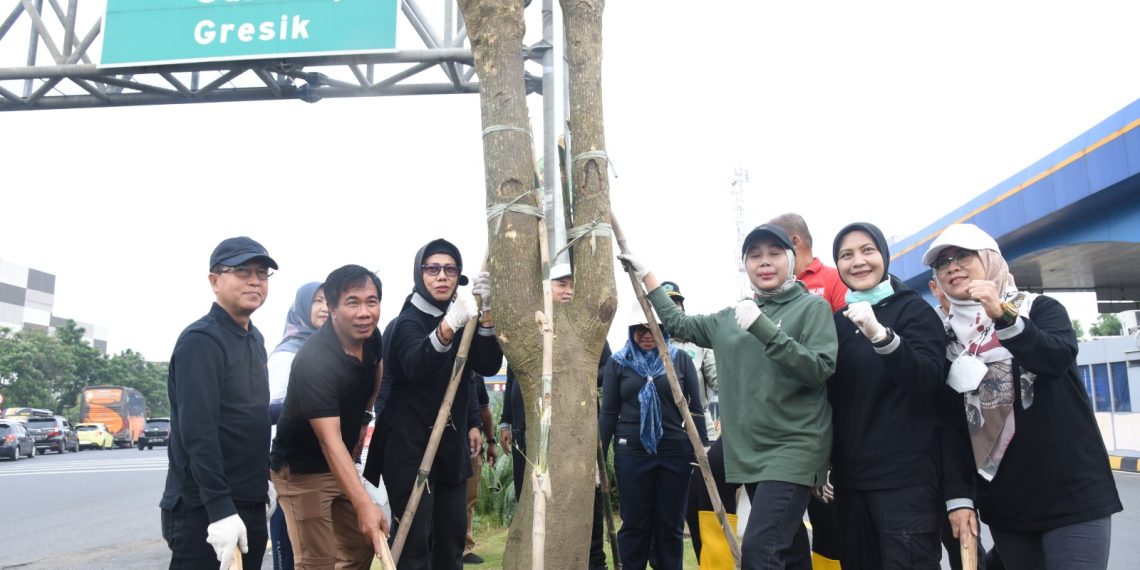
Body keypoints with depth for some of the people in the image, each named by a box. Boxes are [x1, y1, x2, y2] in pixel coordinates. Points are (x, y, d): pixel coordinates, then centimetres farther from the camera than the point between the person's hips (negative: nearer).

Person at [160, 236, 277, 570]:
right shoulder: (201, 341, -14)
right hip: (204, 509, -8)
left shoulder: (255, 339, 13)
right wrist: (220, 508, -25)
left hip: (251, 504, 8)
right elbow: (198, 433, -21)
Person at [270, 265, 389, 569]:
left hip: (341, 464, 8)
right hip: (301, 470, -8)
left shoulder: (370, 337, -6)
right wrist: (364, 505, -44)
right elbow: (329, 441, -36)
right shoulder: (314, 361, -30)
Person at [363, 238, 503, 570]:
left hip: (451, 444, 7)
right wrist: (448, 326, -52)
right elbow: (416, 366, -35)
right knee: (414, 539, -8)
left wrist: (485, 315, -15)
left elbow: (489, 367, -1)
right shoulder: (408, 322, -12)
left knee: (452, 535, 10)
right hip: (410, 446, -7)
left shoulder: (461, 319, 9)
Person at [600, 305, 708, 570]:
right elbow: (609, 412, 5)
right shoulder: (618, 362, 4)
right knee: (634, 524, 6)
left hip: (676, 451, 1)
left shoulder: (681, 359, 4)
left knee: (670, 525, 8)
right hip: (631, 452, 0)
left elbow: (695, 408, 6)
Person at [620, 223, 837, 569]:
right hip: (749, 452, 6)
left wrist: (763, 328, -21)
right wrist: (645, 275, 22)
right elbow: (678, 323, 24)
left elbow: (820, 369, -14)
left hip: (793, 450, -5)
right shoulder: (730, 318, 13)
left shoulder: (812, 307, -2)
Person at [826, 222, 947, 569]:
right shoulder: (839, 321, 10)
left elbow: (929, 380, -18)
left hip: (906, 477, -5)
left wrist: (880, 334, -33)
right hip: (849, 477, 5)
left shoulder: (914, 309, -2)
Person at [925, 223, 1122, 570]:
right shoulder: (949, 338, 7)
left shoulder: (1039, 309, 1)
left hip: (1070, 493, -3)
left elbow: (1058, 358, -21)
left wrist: (1004, 317, -35)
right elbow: (950, 425, 5)